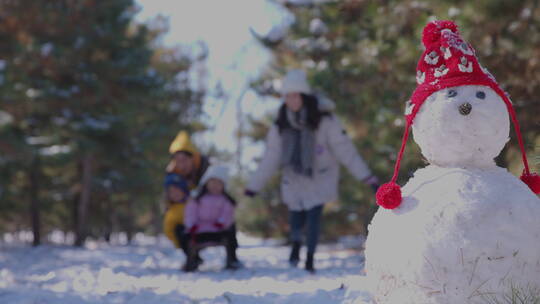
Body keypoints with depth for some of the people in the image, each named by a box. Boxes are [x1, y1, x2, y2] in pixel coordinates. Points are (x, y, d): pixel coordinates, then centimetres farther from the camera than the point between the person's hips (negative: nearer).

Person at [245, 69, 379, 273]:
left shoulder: (324, 120, -19)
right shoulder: (281, 124, -9)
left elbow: (345, 150, -19)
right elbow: (270, 158, -4)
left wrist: (368, 178, -23)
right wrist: (253, 186, -5)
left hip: (320, 178, -2)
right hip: (294, 178, 2)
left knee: (314, 216, -9)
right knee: (296, 216, 0)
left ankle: (310, 259, 7)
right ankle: (295, 244, 30)